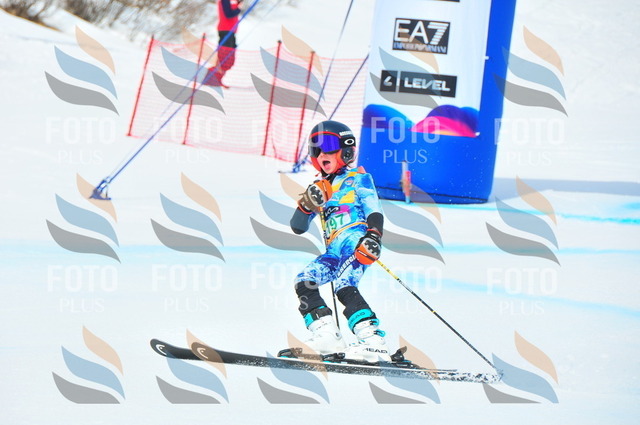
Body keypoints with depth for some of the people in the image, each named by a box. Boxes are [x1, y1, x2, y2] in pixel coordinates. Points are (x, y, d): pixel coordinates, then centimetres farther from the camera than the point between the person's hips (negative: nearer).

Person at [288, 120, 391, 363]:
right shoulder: (320, 188, 28)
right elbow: (298, 228, 22)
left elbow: (374, 213, -2)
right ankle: (327, 336, -20)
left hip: (355, 241, -7)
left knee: (344, 287, -29)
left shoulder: (357, 179, 12)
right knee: (304, 282, -13)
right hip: (334, 251, 7)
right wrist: (307, 204, 2)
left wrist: (373, 237, -23)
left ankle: (375, 343, -38)